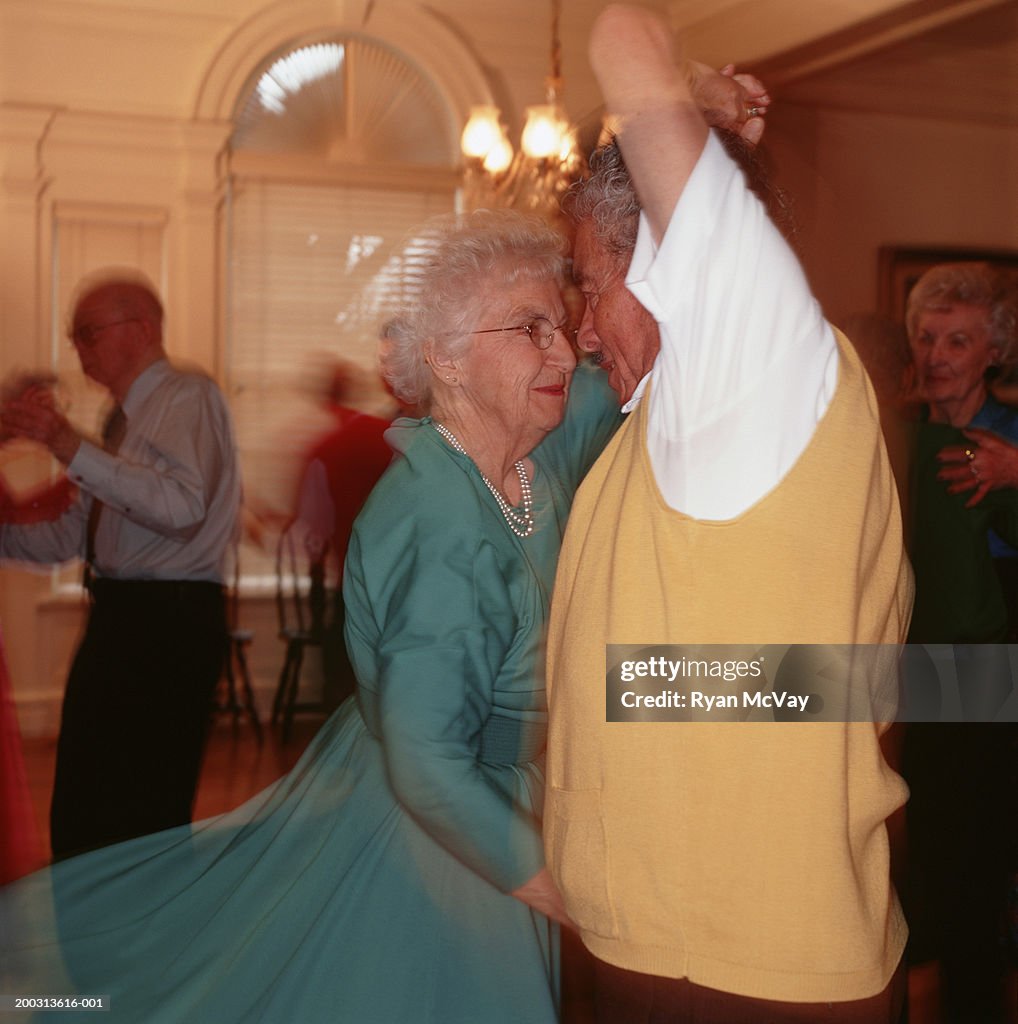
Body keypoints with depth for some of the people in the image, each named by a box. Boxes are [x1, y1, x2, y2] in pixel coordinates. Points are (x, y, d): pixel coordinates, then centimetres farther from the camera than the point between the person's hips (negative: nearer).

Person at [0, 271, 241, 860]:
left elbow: (182, 506, -23)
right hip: (119, 619, 10)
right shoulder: (125, 419, 22)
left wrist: (71, 448, -25)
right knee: (80, 821, 13)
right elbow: (68, 538, 23)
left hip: (168, 622, -9)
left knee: (140, 827, -10)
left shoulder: (188, 396, -5)